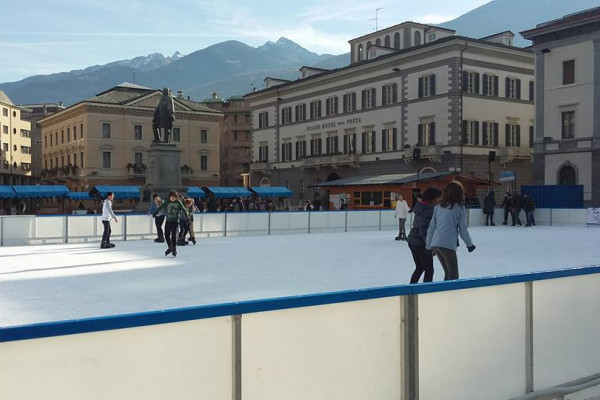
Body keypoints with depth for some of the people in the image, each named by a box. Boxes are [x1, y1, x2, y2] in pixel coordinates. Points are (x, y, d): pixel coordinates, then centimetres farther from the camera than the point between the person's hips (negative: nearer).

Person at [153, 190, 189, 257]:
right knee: (166, 235, 2)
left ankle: (174, 248, 6)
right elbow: (160, 207, -2)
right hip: (168, 221, 2)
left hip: (175, 221, -2)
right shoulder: (166, 202, 1)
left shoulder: (178, 203, -2)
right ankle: (170, 247, 20)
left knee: (174, 235, -5)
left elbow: (184, 210, -2)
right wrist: (155, 213, -14)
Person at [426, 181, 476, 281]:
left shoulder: (438, 207, 12)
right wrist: (469, 244, 16)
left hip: (435, 243, 6)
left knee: (448, 273, 16)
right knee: (453, 276, 0)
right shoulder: (459, 208, -2)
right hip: (448, 245, -6)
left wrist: (428, 245, 20)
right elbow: (463, 230, 1)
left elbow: (431, 227, 12)